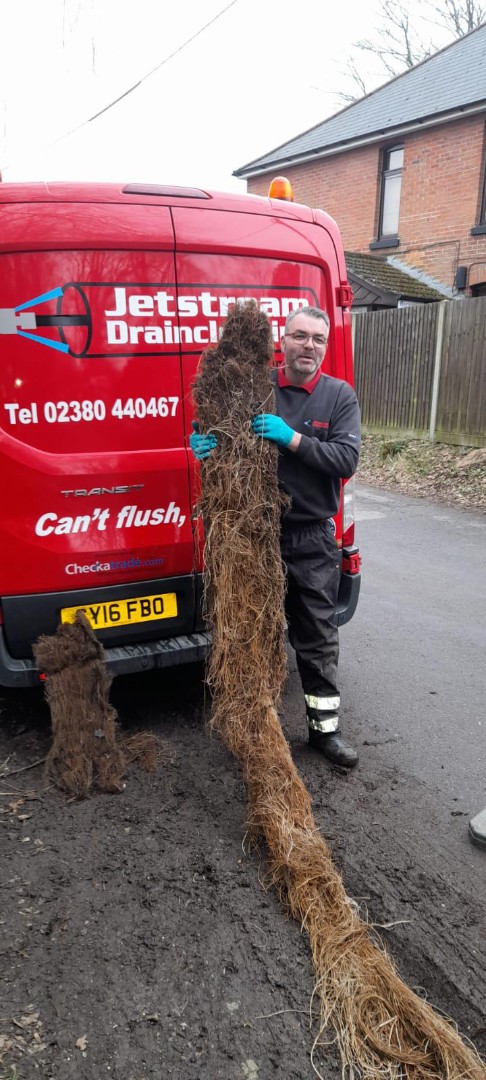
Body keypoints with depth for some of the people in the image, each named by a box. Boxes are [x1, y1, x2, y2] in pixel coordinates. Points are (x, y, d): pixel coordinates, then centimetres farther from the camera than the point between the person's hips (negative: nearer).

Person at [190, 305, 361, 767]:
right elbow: (212, 426, 5)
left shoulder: (340, 396, 0)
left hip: (313, 539, 0)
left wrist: (292, 438, -22)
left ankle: (324, 725, 26)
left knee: (318, 635, 10)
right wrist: (203, 443, -19)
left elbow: (346, 460, -11)